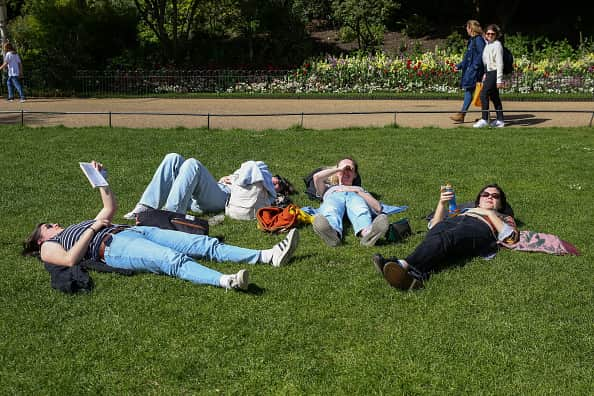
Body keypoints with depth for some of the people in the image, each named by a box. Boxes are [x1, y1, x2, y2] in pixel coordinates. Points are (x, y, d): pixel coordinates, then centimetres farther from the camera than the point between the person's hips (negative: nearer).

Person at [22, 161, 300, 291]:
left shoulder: (79, 227, 39)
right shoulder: (49, 248, 17)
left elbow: (110, 208, 41)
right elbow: (71, 260, -7)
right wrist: (94, 229, -2)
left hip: (135, 231, 8)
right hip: (112, 246, -8)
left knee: (205, 244, -12)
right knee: (173, 260, -38)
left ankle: (269, 256, -23)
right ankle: (226, 281, -62)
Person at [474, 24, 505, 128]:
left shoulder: (497, 45, -12)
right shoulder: (487, 45, 14)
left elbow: (500, 63, -16)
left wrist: (499, 80, -19)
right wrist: (485, 74, 20)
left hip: (494, 73, -9)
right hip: (489, 72, 9)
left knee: (484, 94, -13)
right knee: (494, 97, 11)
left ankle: (484, 120, -10)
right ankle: (500, 120, 17)